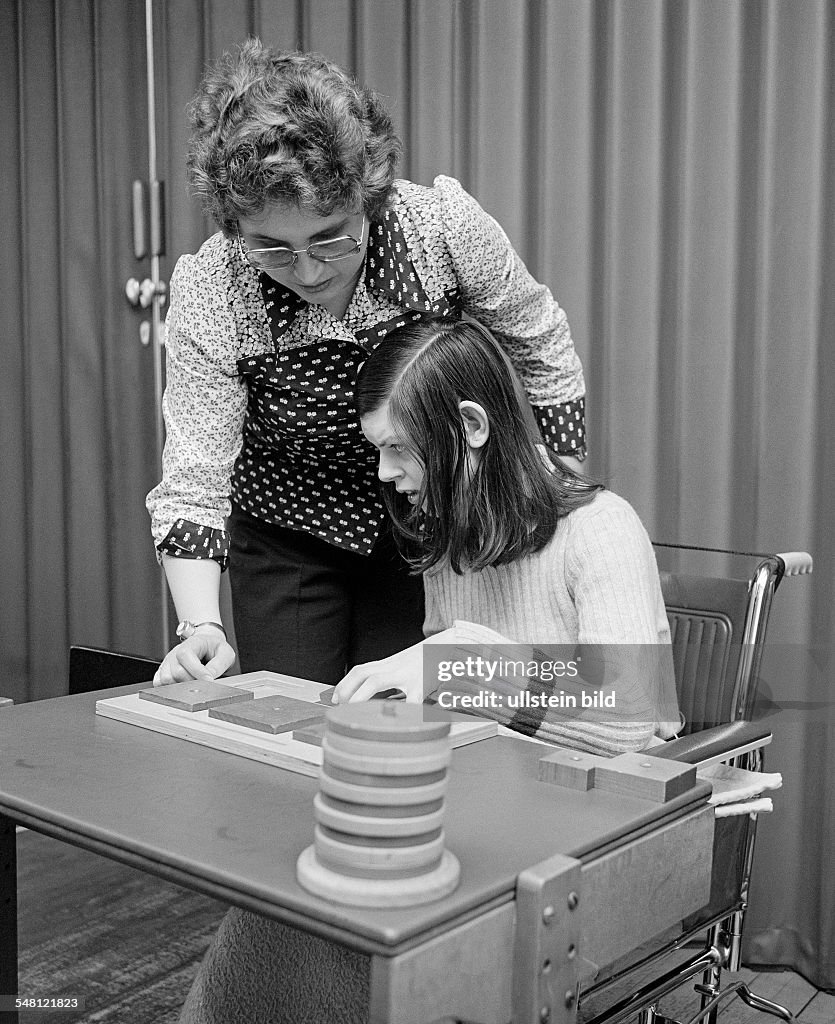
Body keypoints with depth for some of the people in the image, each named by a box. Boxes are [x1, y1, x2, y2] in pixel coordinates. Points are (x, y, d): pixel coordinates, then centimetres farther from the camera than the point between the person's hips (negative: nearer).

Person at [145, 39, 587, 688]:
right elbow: (194, 479, -21)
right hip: (286, 539, 0)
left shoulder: (445, 226, -24)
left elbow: (543, 354, -8)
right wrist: (200, 625, -35)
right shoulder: (209, 292, -24)